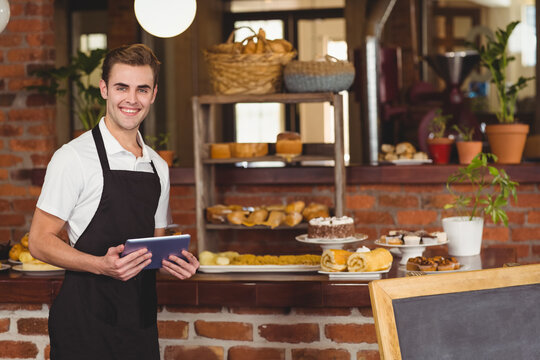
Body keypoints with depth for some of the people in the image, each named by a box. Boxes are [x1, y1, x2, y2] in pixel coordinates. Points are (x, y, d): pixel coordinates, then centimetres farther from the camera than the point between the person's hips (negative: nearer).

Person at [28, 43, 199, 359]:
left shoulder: (159, 167, 12)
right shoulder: (74, 158, -8)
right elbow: (40, 242, -10)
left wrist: (176, 261, -1)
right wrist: (101, 265, -24)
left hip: (141, 320, 6)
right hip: (86, 319, -6)